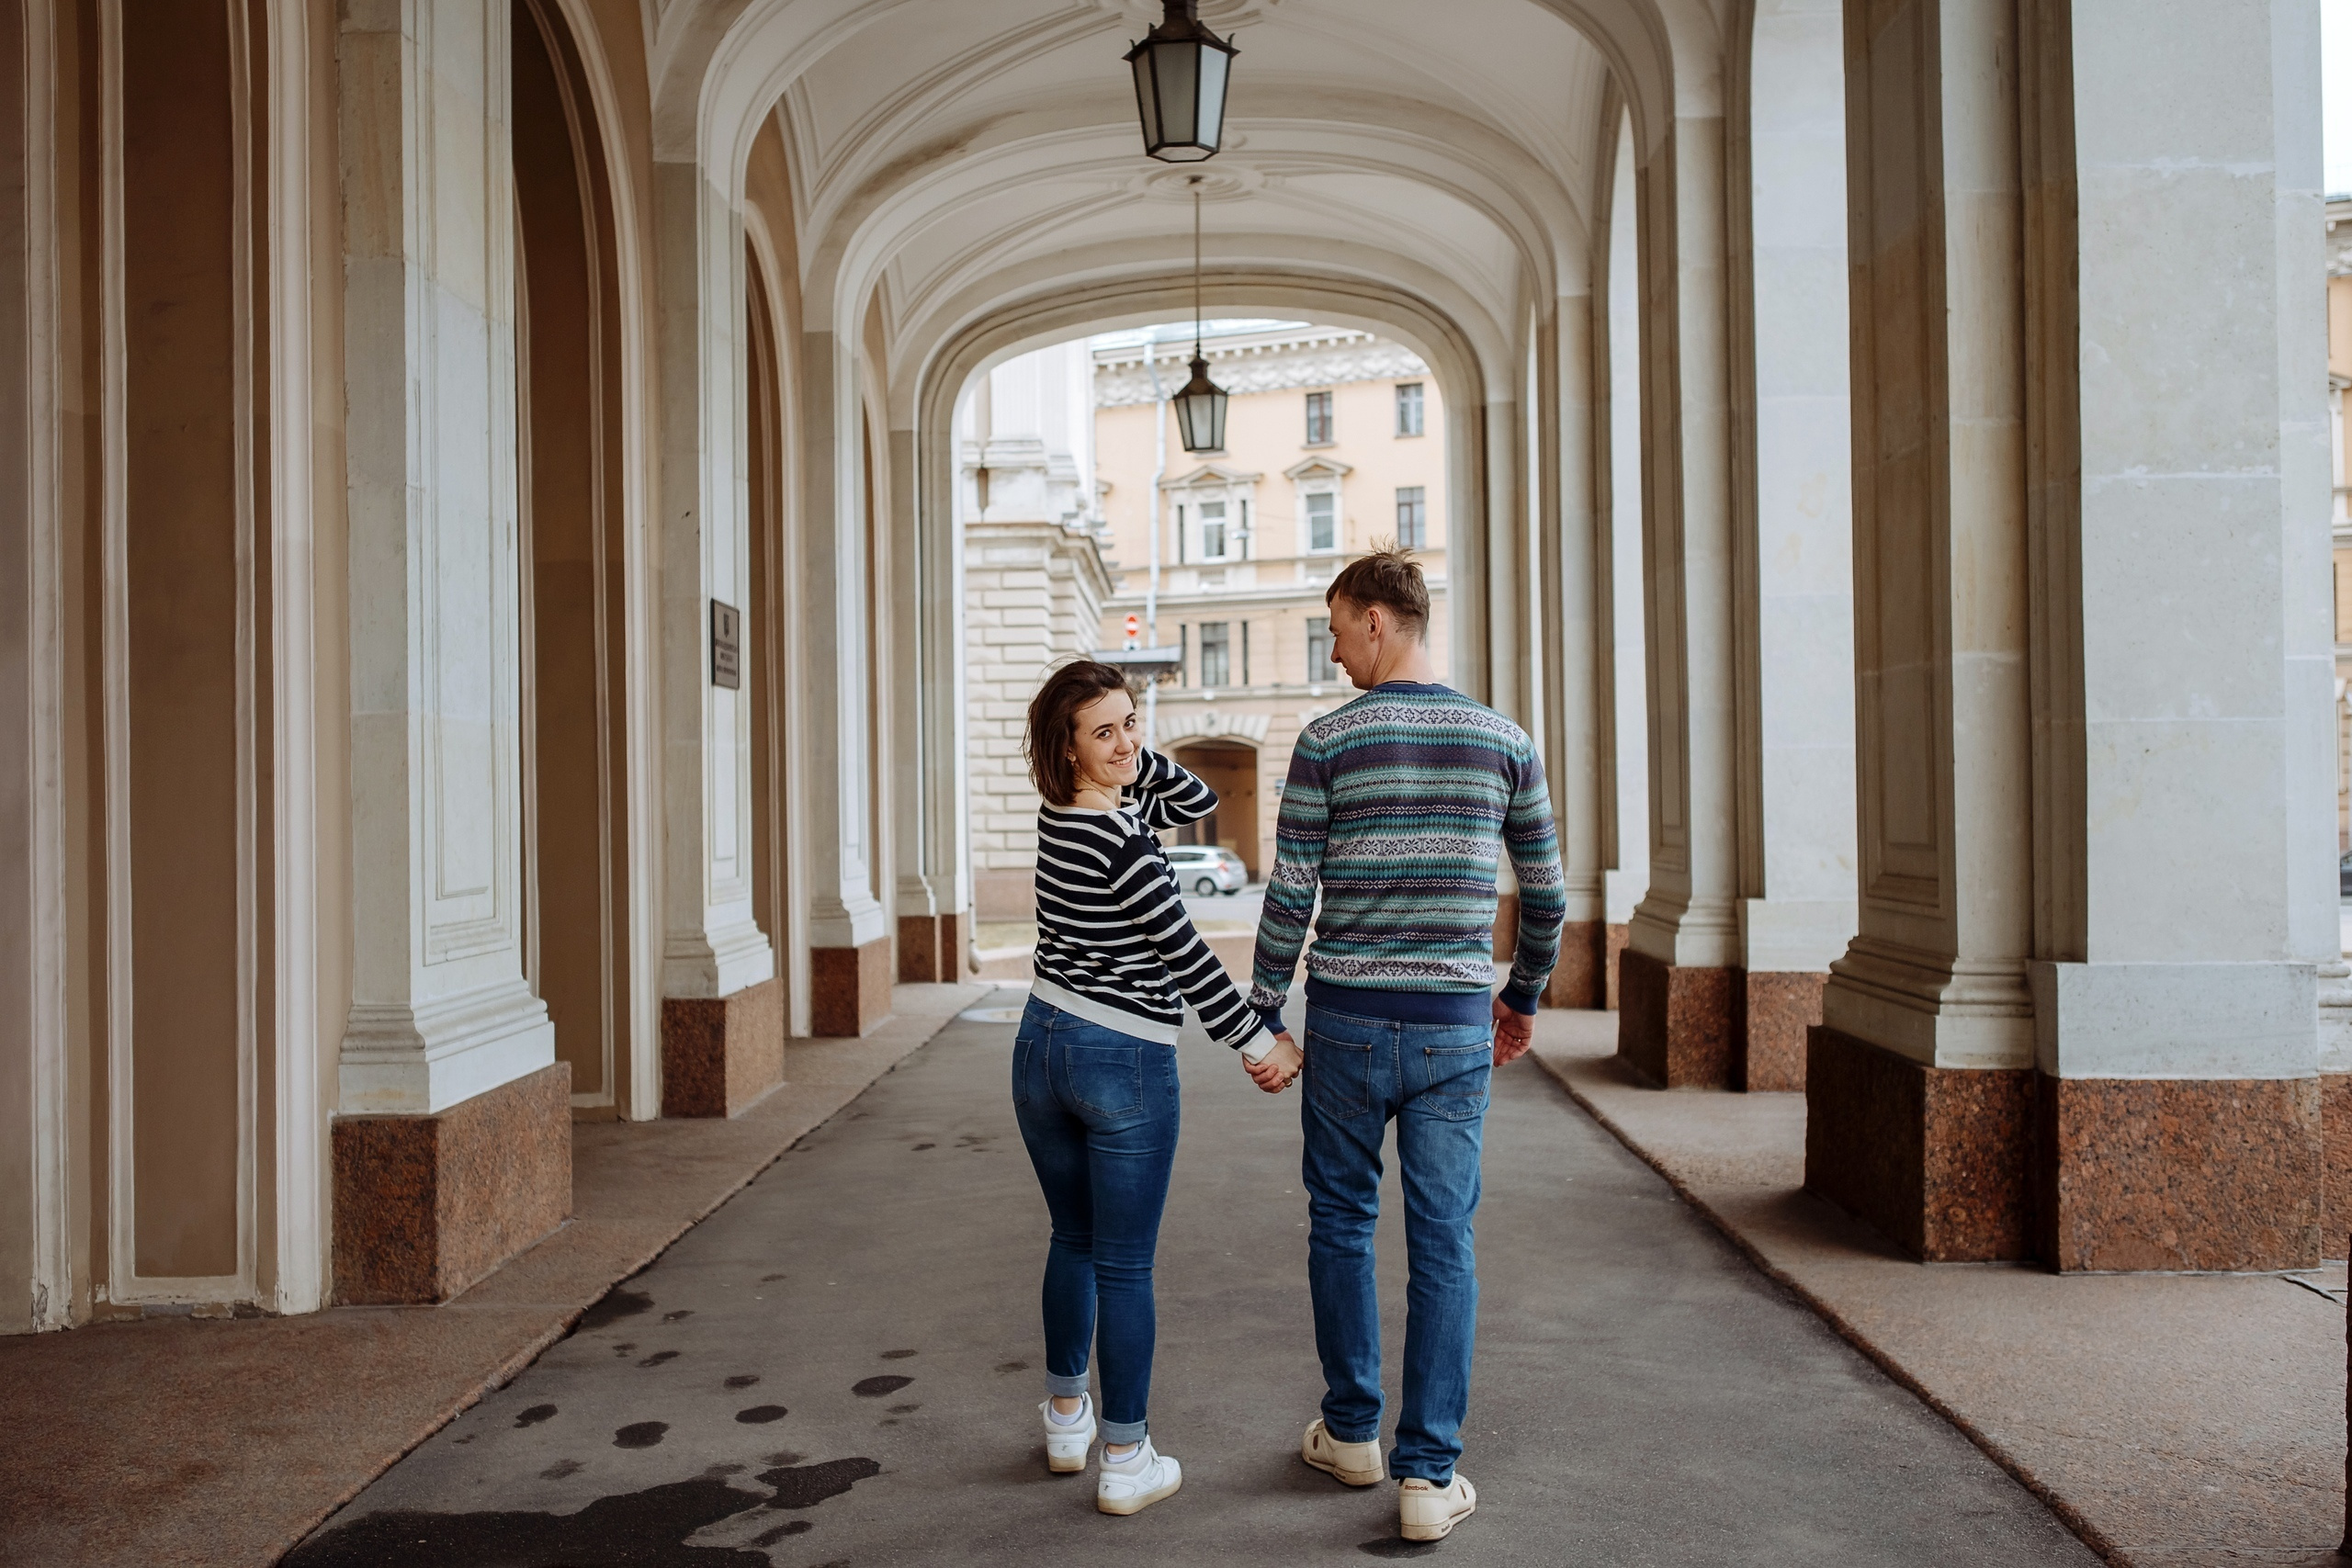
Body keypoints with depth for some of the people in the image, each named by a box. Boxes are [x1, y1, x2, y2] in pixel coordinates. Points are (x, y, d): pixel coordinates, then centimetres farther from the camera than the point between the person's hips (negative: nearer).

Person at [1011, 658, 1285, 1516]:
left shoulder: (1063, 815, 3)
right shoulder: (1122, 843, -22)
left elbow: (1197, 800, 10)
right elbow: (1188, 957, -17)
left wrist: (1132, 754, -2)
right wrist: (1254, 1040, -8)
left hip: (1042, 1049, 8)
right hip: (1125, 1062, -8)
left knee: (1073, 1240, 22)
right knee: (1124, 1266, 3)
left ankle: (1066, 1419, 36)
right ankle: (1125, 1460, 14)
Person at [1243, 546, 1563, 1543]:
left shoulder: (1327, 741, -6)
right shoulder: (1504, 741, 2)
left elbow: (1289, 898, -8)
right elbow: (1546, 892, 7)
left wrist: (1262, 1023, 1)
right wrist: (1523, 999, 21)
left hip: (1348, 1021, -1)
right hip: (1456, 1025, 2)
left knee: (1341, 1222, 16)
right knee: (1443, 1246, 7)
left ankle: (1352, 1432, 29)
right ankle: (1429, 1475, 10)